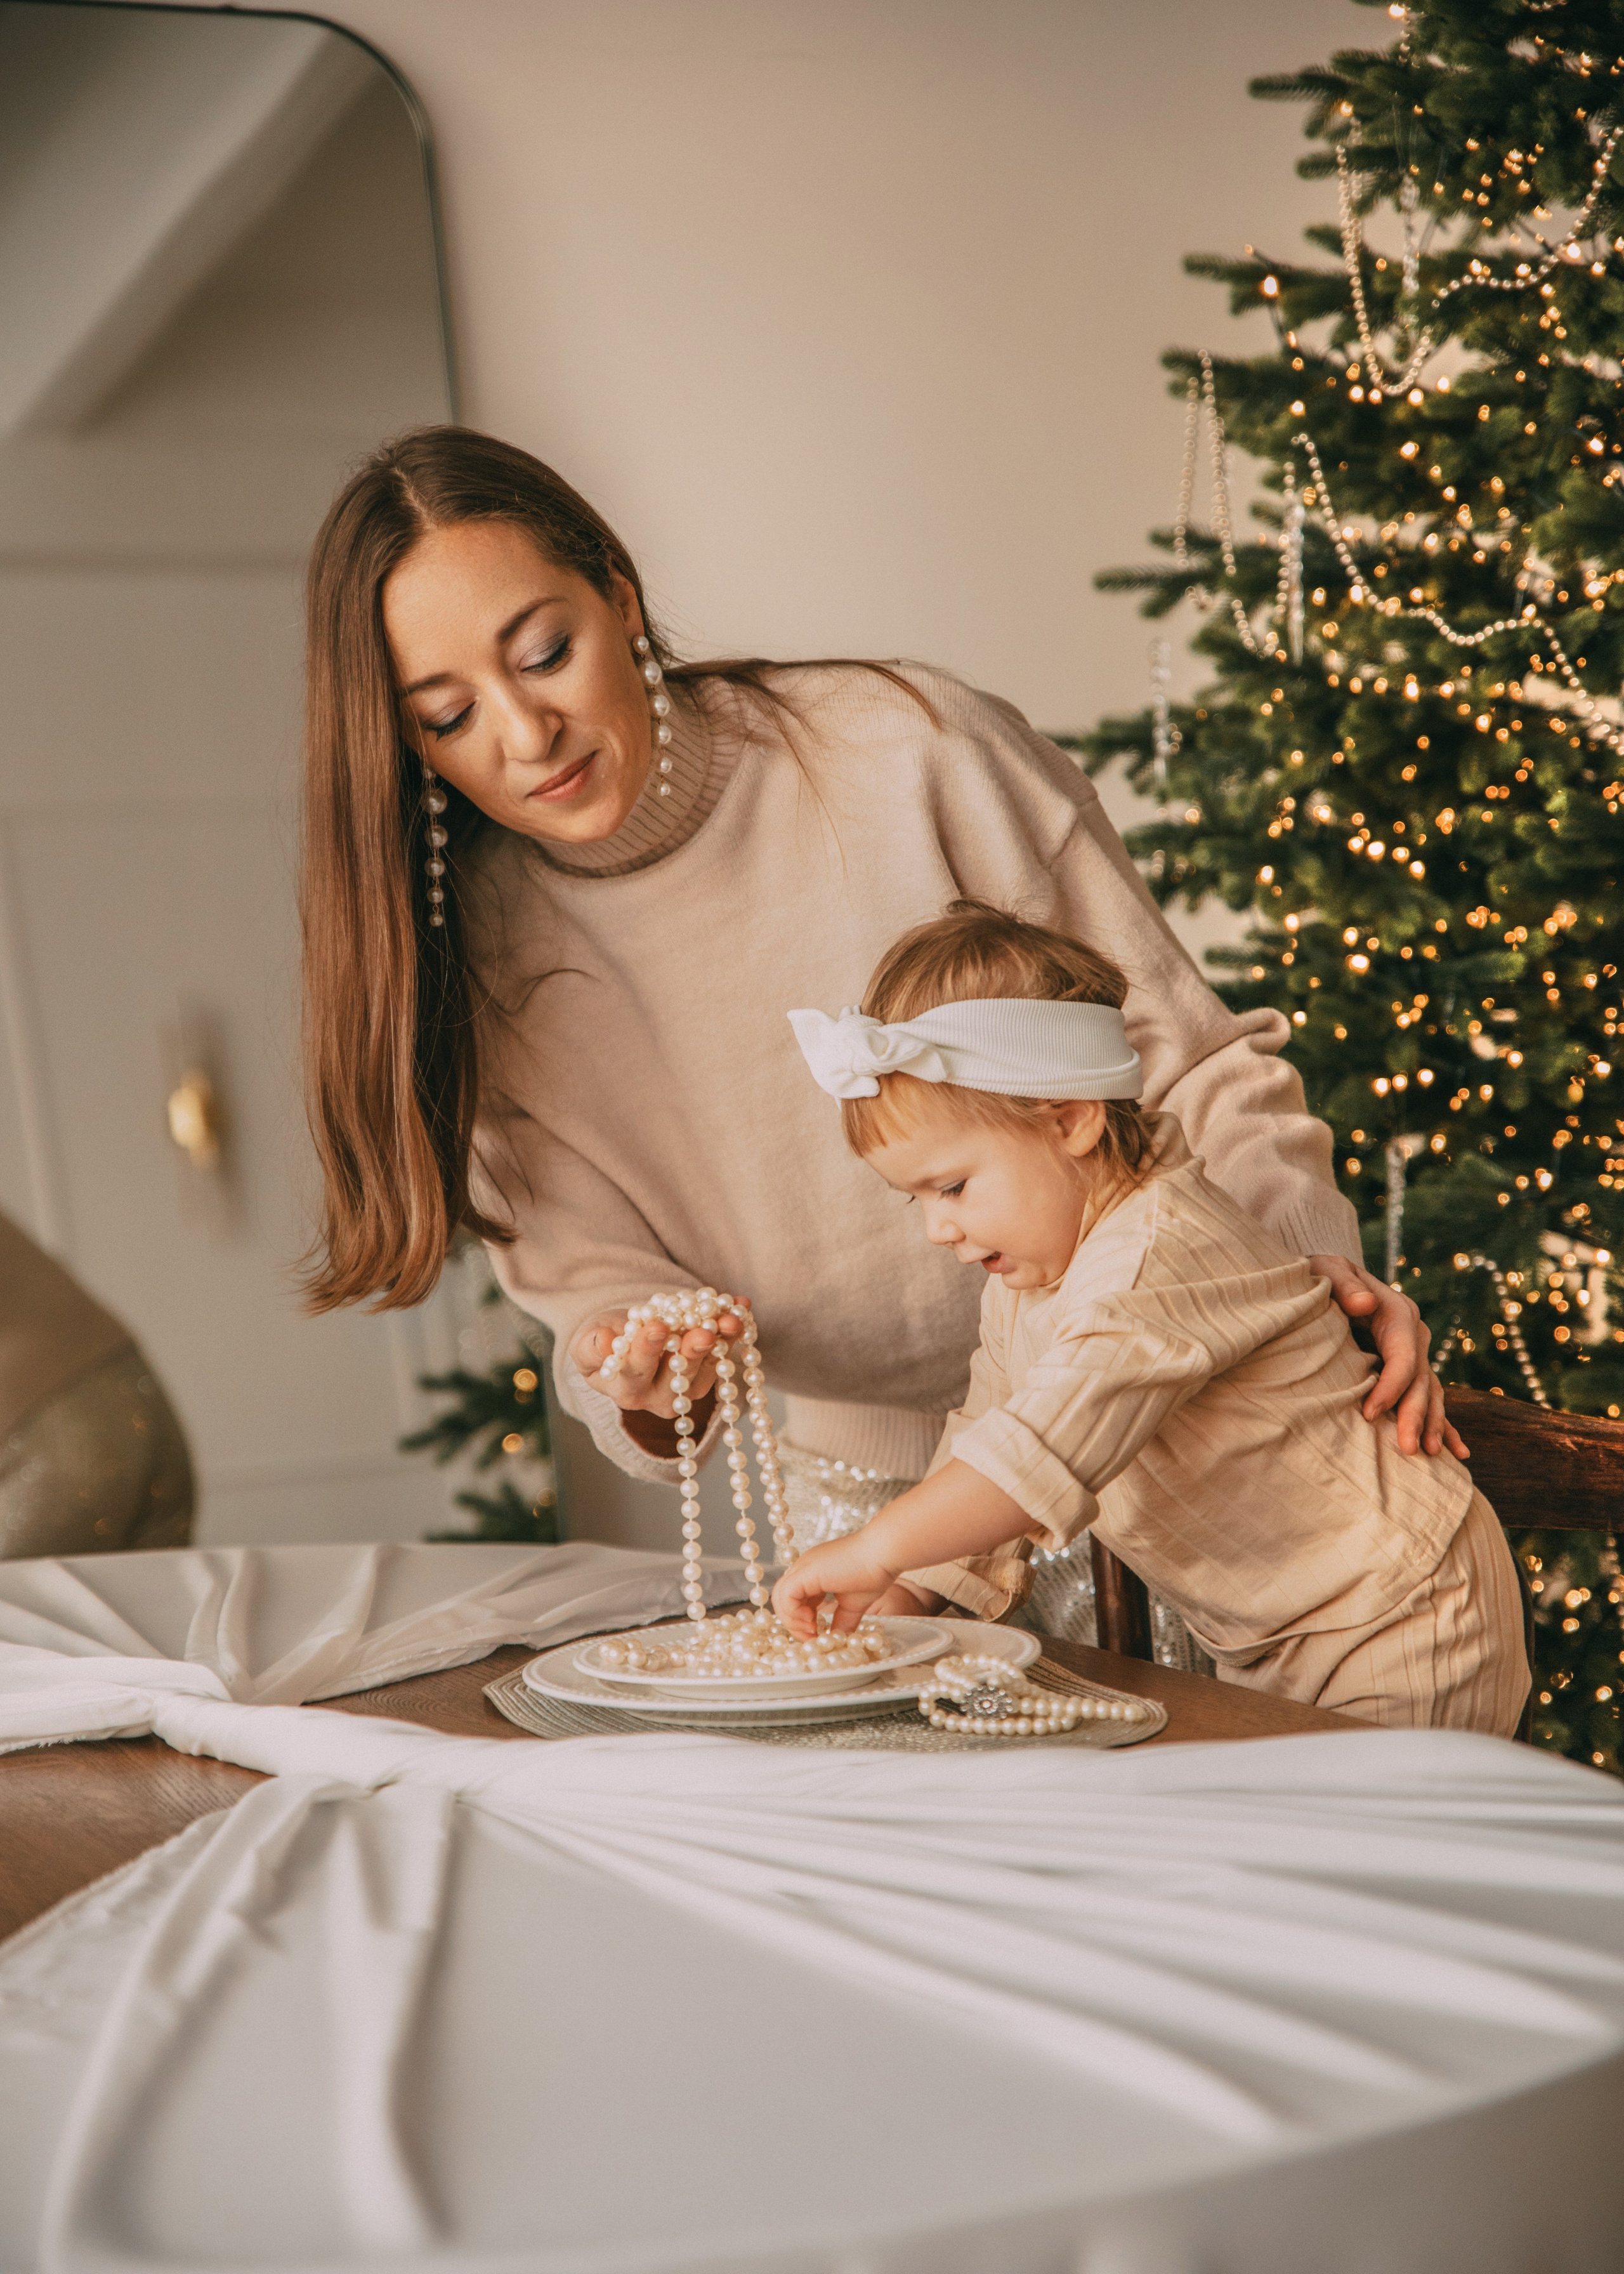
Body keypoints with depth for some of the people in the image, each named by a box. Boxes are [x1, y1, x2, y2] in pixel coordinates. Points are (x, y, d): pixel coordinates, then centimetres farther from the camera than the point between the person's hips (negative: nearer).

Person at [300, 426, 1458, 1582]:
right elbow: (599, 1278, 0)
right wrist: (647, 1394, -23)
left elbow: (1188, 1060, -5)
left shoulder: (913, 758, -13)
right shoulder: (471, 956, -4)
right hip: (856, 1503, 3)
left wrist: (1310, 1258, -21)